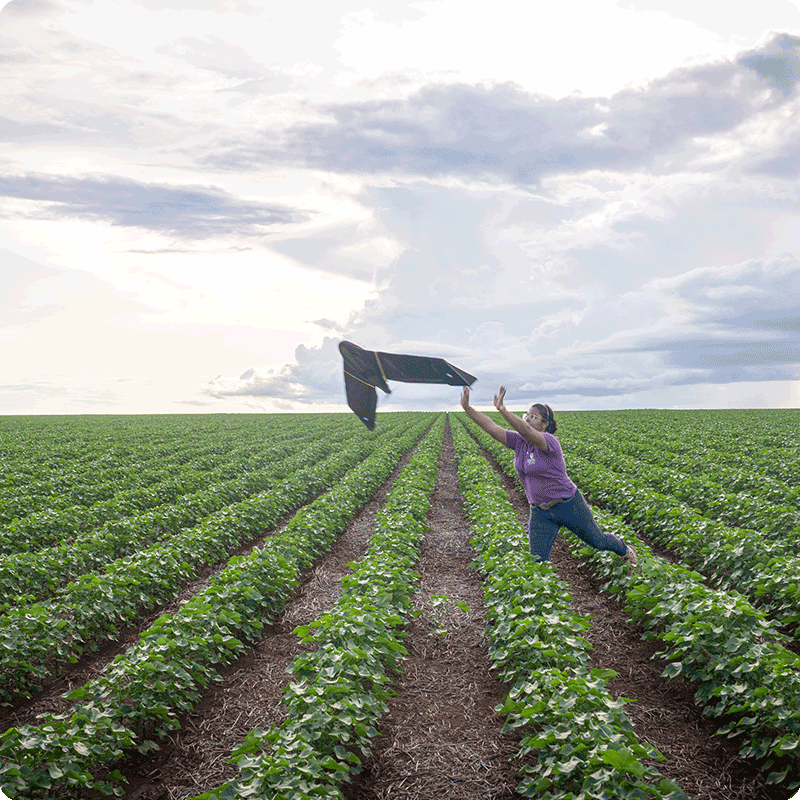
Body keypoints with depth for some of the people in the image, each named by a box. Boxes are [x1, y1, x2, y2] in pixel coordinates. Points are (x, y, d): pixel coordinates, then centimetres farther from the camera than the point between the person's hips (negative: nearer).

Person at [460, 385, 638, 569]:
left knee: (598, 541, 20)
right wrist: (467, 407, -24)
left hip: (569, 505, -5)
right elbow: (490, 427, -13)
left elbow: (526, 431, -45)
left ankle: (626, 550, 51)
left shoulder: (550, 442, -25)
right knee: (537, 561, -1)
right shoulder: (518, 442, -5)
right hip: (540, 513, 5)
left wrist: (502, 409, -57)